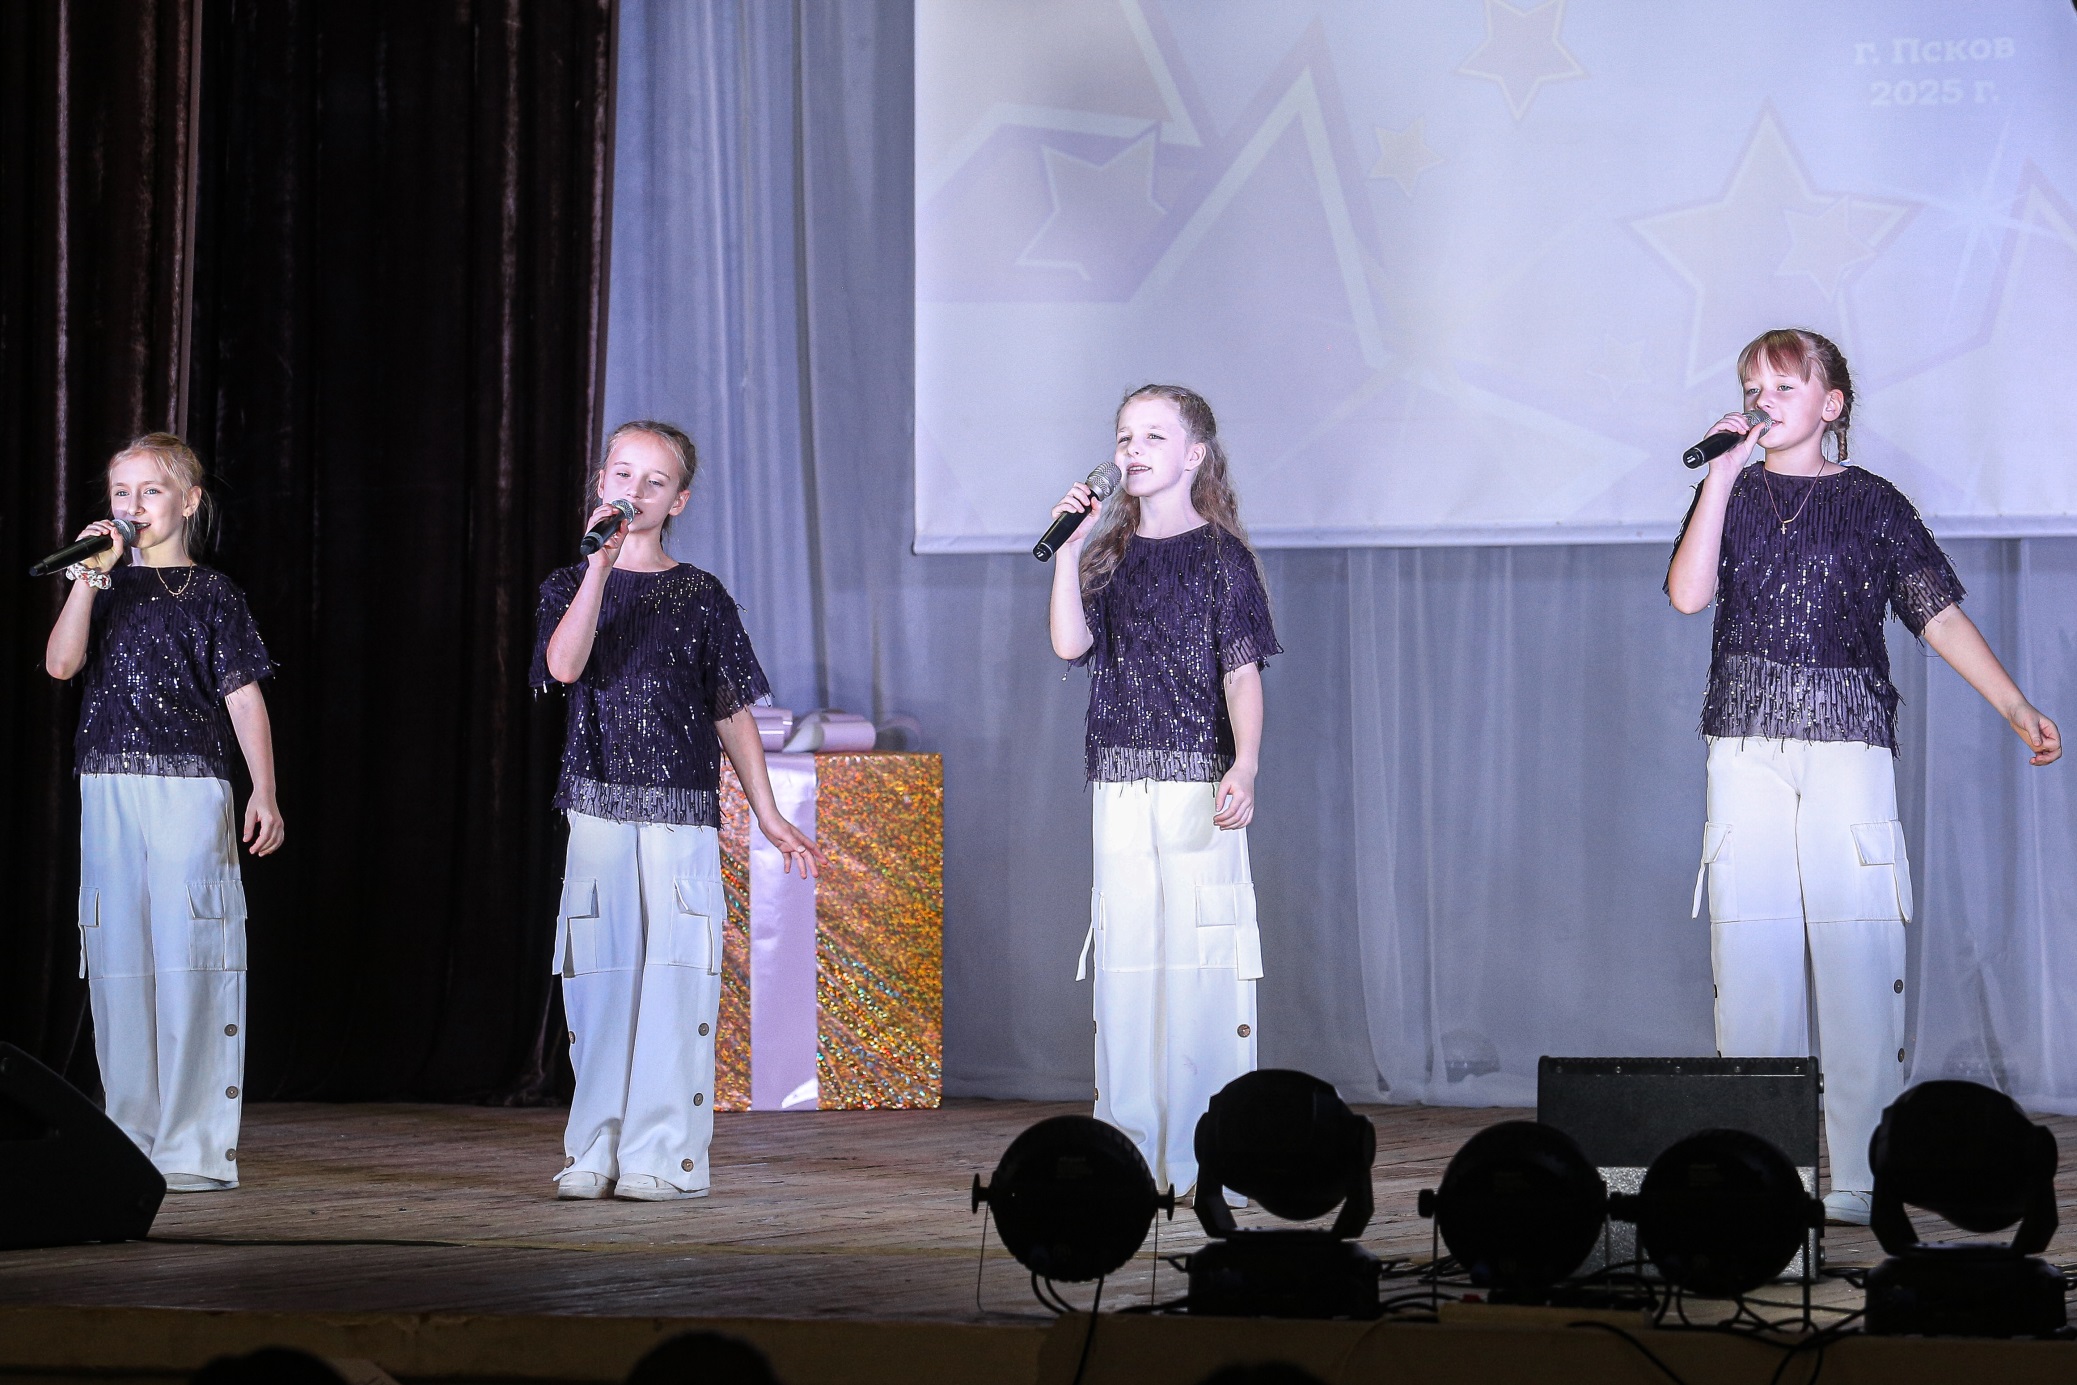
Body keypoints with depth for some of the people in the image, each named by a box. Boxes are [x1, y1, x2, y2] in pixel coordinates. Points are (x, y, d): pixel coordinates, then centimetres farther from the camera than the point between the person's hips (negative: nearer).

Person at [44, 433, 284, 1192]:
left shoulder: (211, 593, 5)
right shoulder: (104, 586, 13)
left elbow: (244, 698, 2)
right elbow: (60, 662, -3)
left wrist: (264, 793, -6)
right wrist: (90, 574, -7)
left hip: (189, 790, -3)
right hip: (109, 793, 3)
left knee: (188, 960, -6)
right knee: (119, 959, 3)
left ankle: (197, 1146, -4)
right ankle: (133, 1138, 10)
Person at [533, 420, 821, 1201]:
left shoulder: (701, 597, 8)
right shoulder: (570, 586, 9)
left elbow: (732, 713, 11)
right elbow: (564, 666, -11)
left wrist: (767, 816, 8)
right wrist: (602, 565, -16)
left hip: (682, 815, -1)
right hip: (598, 810, 1)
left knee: (674, 982, -6)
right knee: (597, 983, 0)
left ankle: (667, 1154, -4)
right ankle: (595, 1153, 5)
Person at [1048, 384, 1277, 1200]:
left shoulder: (1220, 555, 0)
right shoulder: (1110, 555, 13)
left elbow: (1242, 673, -6)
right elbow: (1070, 644, -2)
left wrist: (1244, 766, -19)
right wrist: (1067, 546, -4)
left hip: (1198, 780, -5)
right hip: (1121, 786, 5)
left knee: (1203, 956, -7)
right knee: (1125, 956, 4)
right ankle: (1131, 1155, 10)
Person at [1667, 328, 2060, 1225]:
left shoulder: (1871, 504, 8)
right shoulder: (1729, 495, 13)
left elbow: (1939, 613, 6)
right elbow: (1688, 593, -3)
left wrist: (2018, 709, -2)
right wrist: (1723, 475, -5)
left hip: (1848, 744, -2)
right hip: (1747, 746, 2)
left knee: (1859, 956, -8)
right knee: (1750, 957, -1)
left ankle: (1862, 1178, -6)